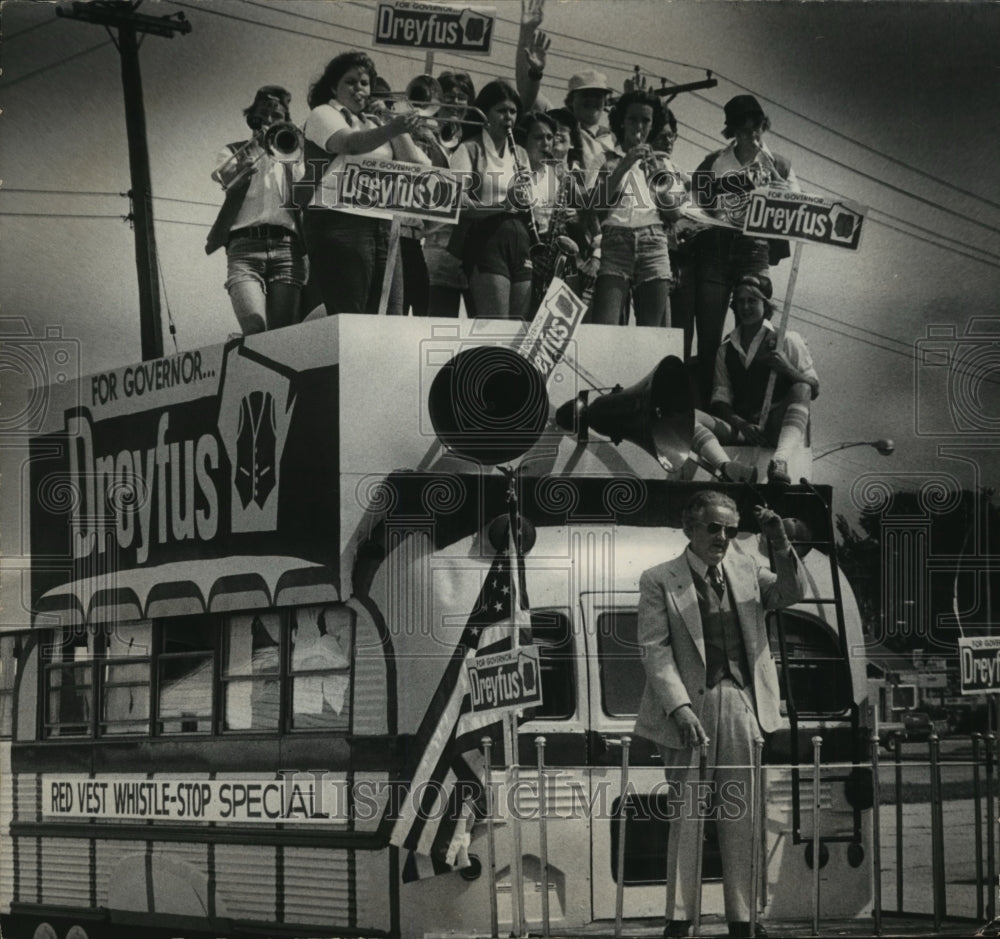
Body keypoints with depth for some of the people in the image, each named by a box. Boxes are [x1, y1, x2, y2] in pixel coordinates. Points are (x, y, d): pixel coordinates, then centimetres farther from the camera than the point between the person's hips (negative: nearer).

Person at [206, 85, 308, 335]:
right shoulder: (234, 152, 22)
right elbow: (230, 182, -1)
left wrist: (290, 162, -2)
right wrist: (257, 144, 1)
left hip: (286, 248, 2)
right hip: (245, 247, -2)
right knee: (255, 328, -24)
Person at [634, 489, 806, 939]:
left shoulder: (744, 568, 13)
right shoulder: (659, 581, -1)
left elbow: (791, 592, 7)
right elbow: (655, 649, -7)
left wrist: (780, 545, -10)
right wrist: (680, 707, -17)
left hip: (742, 704, 4)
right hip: (691, 707, -4)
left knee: (740, 818, 7)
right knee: (686, 817, -1)